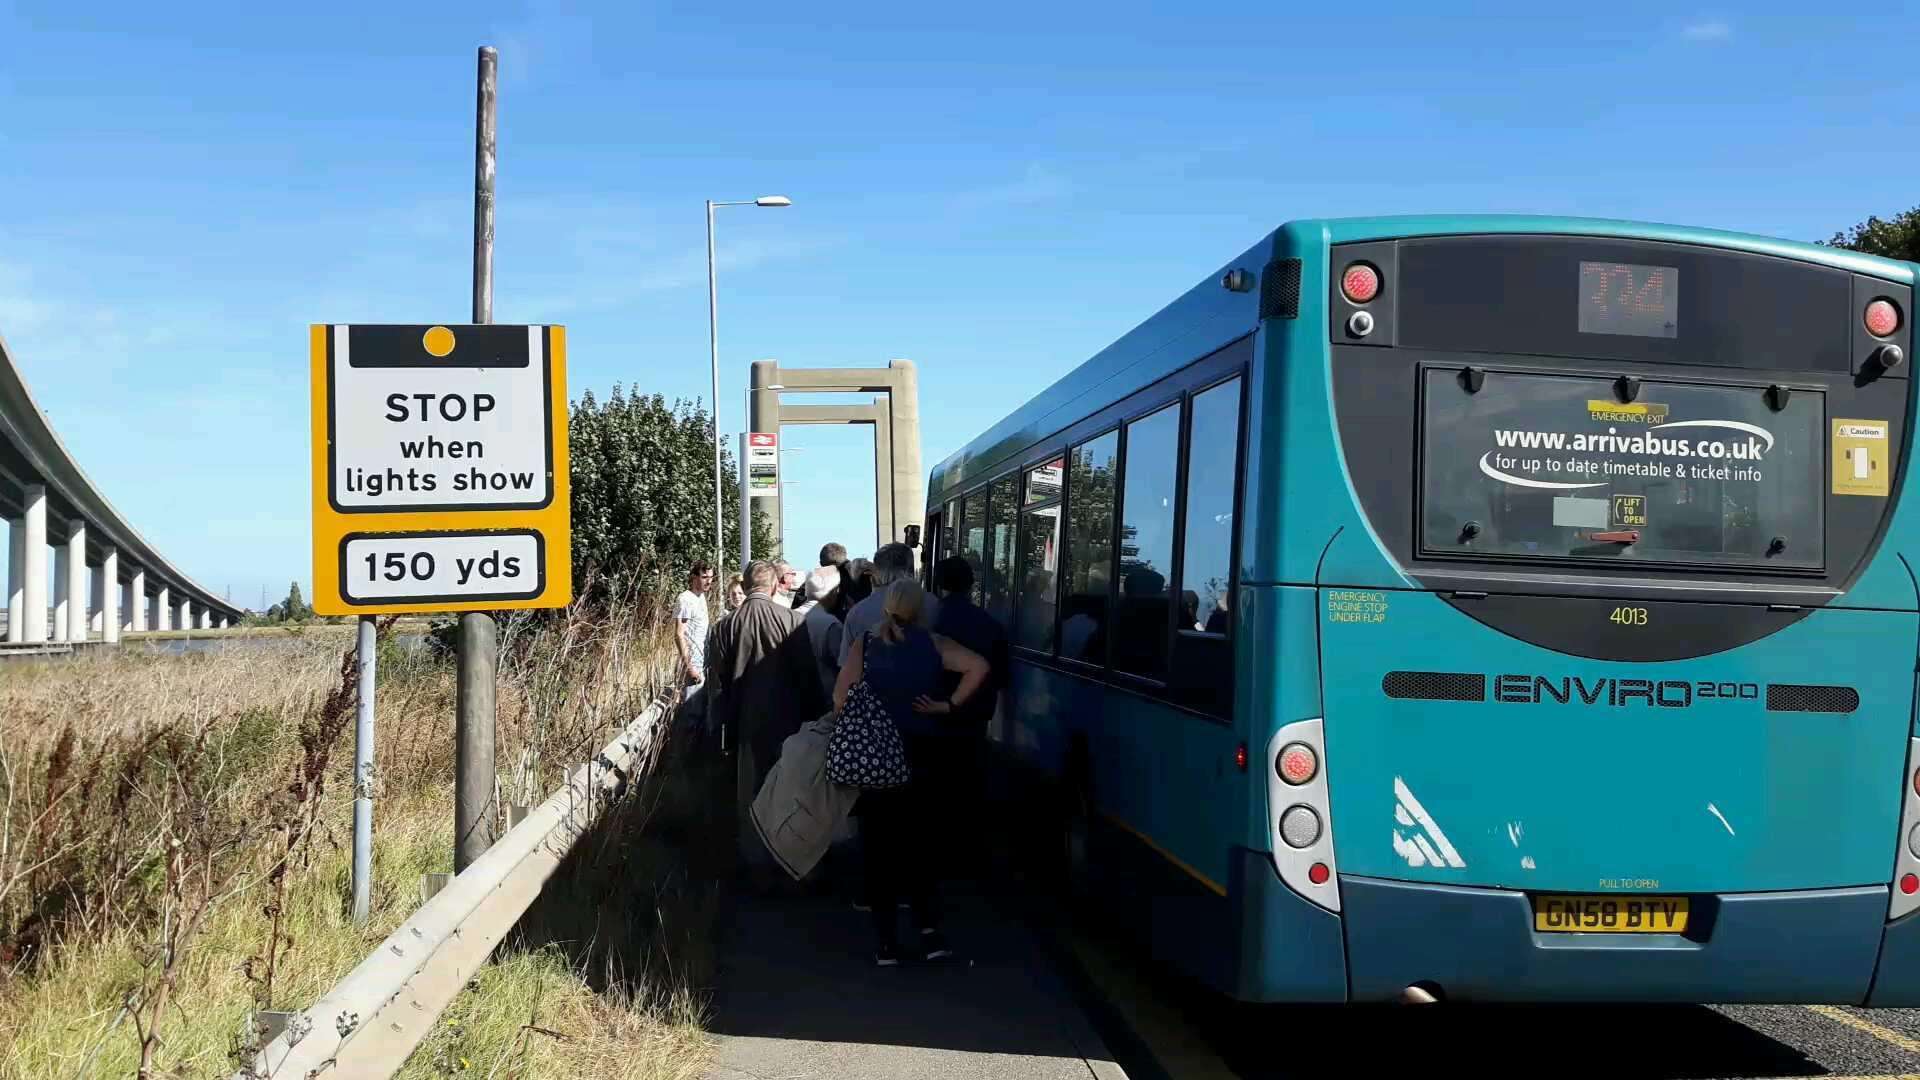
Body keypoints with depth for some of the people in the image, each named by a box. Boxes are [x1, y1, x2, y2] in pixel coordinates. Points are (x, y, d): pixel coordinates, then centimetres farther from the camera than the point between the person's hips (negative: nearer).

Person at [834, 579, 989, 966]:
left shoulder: (865, 644, -3)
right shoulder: (933, 644, -2)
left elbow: (841, 697, -12)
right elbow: (978, 666, -15)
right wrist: (948, 705, -8)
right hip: (921, 756, 1)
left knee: (880, 847, 7)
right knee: (919, 844, 14)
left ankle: (886, 941, 8)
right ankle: (929, 929, 4)